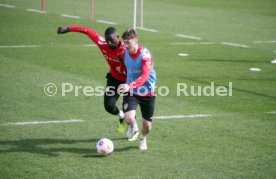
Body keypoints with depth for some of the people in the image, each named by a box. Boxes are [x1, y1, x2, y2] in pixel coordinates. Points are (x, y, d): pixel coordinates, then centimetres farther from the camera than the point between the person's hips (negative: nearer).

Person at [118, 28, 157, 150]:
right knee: (128, 118, -23)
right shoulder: (125, 53, -5)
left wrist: (130, 86, -48)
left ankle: (143, 138, 43)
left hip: (147, 93, -2)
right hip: (131, 92, 2)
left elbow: (145, 76, -34)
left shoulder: (145, 54, -21)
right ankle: (132, 125, 16)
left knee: (147, 125, 6)